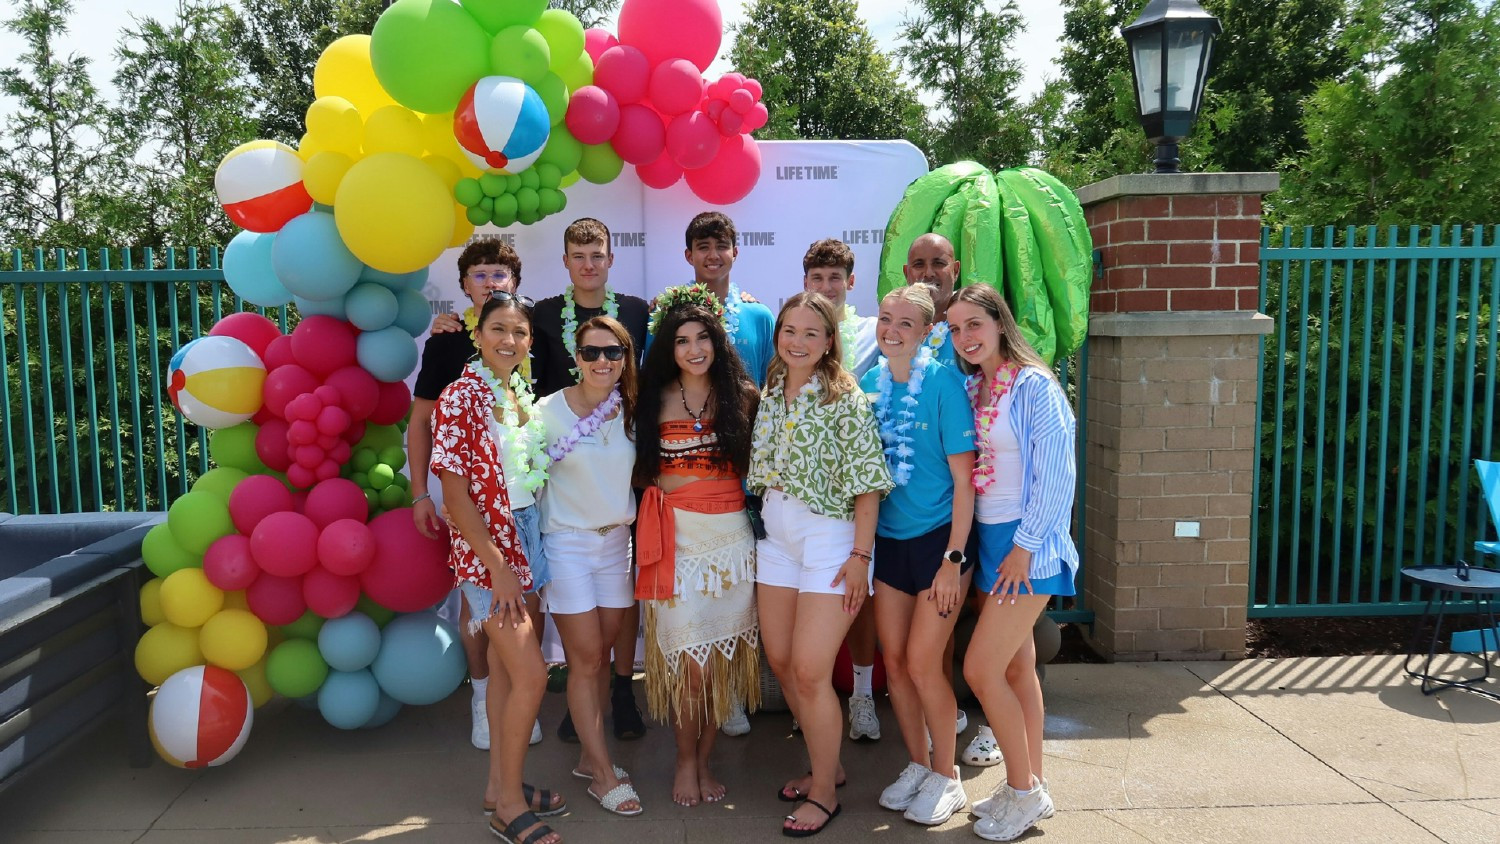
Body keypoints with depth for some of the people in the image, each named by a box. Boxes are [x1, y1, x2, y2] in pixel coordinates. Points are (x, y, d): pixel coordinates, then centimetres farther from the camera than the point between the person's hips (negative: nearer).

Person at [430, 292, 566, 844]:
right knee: (532, 676, -8)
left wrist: (523, 561, 8)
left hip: (524, 550, 7)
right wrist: (498, 568, -17)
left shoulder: (521, 396, 7)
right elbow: (455, 493, -15)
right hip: (486, 555, -7)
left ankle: (501, 785, 28)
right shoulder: (460, 398, -13)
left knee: (507, 670, 15)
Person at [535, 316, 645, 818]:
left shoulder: (631, 410, 0)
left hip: (617, 541, 4)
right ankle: (604, 774, 10)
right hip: (568, 544, -4)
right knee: (586, 659, -1)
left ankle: (589, 757, 25)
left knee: (601, 656, 10)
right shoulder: (548, 411, -11)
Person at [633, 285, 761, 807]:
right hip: (676, 537, -1)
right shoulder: (655, 399, 5)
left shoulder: (742, 396, 4)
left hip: (731, 534, 1)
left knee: (721, 657, 6)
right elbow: (641, 471, 7)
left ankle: (704, 759, 25)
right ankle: (686, 760, 20)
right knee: (688, 659, -2)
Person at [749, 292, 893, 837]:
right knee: (780, 663, 13)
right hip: (776, 536, 7)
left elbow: (867, 482, -13)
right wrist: (769, 524, 10)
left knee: (809, 671, -7)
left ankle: (824, 792, 13)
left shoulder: (845, 398, -10)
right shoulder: (770, 395, 8)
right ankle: (825, 763, 33)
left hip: (829, 539, -7)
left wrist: (860, 555, -16)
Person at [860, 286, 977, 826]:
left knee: (922, 664, -2)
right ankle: (917, 765, 31)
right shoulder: (869, 384, 2)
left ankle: (947, 777, 19)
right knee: (894, 662, 10)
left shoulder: (943, 383, -13)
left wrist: (954, 558, -15)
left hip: (939, 538, -5)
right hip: (887, 539, 5)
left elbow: (963, 477, -13)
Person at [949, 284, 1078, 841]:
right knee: (1016, 665, 14)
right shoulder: (972, 389, 9)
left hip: (1028, 543, -7)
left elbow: (1056, 476, -16)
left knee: (980, 669, -7)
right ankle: (1031, 785, 27)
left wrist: (1024, 546, -17)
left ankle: (1025, 791, 11)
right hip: (989, 538, 7)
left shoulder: (1035, 386, -12)